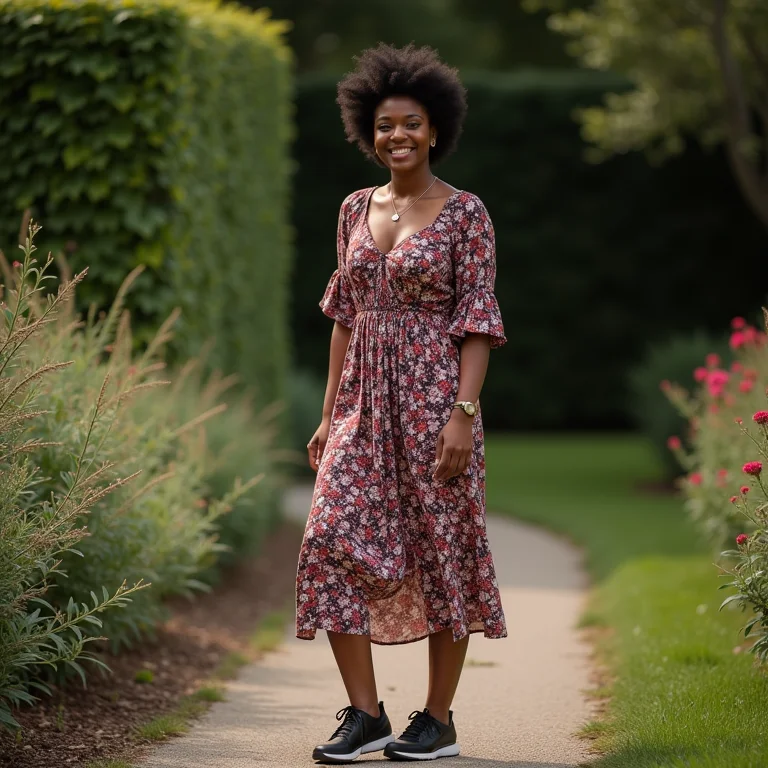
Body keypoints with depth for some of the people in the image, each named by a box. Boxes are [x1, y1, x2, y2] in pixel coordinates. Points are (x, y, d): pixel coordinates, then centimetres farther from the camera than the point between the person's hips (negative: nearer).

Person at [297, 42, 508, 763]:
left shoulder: (464, 213, -4)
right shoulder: (356, 208, 11)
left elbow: (478, 320, -7)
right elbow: (344, 314, 14)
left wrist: (464, 412, -16)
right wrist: (329, 412, 11)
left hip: (432, 394, -5)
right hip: (364, 399, 5)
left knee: (441, 546, 1)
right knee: (333, 538, -7)